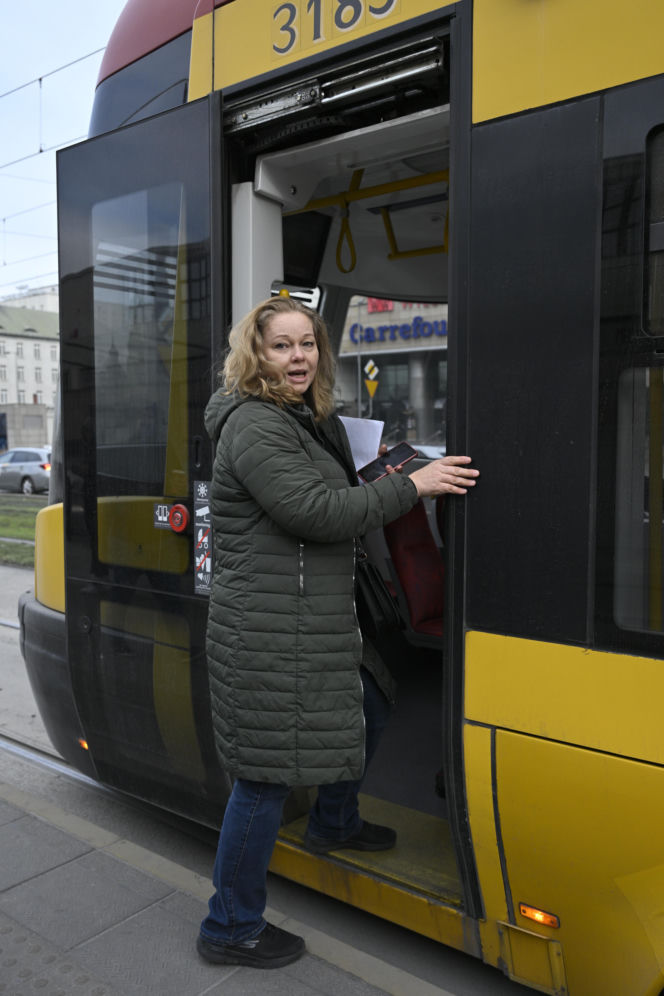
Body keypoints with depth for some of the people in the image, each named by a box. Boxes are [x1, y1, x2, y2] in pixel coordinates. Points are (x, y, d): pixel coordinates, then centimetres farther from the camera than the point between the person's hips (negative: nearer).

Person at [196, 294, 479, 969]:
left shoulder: (306, 422, 17)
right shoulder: (255, 426, -16)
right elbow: (316, 511, -24)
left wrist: (379, 489, 10)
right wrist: (409, 486, -16)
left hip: (315, 623, 11)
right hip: (269, 634, -11)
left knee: (368, 706, 26)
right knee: (266, 777, -1)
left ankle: (333, 824, 51)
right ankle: (231, 930, 19)